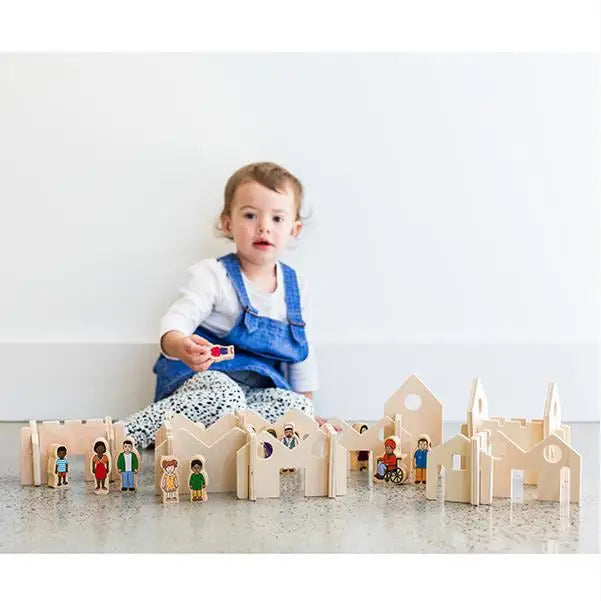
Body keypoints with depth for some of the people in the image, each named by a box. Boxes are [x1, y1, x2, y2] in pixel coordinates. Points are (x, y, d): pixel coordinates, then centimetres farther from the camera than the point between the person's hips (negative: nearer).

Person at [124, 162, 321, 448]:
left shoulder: (295, 287, 10)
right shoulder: (213, 275, -6)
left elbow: (302, 351, 19)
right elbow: (178, 317, -19)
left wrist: (306, 407, 15)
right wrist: (178, 345, -44)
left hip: (257, 391, 6)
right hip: (202, 379, -5)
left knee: (299, 406, -26)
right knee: (225, 397, -39)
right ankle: (122, 433, -33)